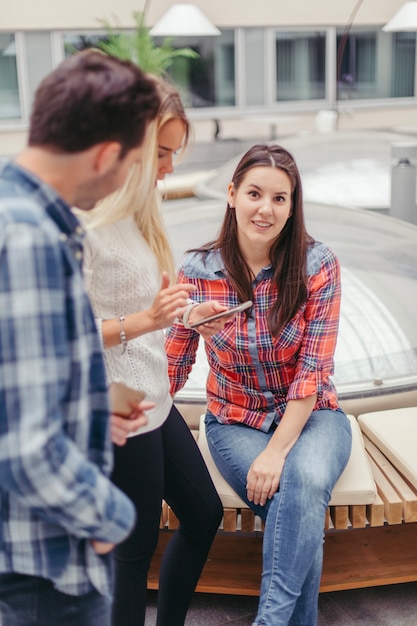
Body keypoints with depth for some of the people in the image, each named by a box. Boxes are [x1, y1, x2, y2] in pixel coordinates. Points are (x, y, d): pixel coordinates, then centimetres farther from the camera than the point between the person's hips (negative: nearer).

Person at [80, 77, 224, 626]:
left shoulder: (133, 210, 9)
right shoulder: (82, 223, -21)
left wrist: (184, 314, 6)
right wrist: (145, 320, -31)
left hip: (155, 403, 10)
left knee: (204, 514, 22)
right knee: (136, 550, 6)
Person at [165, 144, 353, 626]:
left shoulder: (318, 265, -11)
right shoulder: (198, 271, -9)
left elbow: (313, 371, -13)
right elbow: (172, 367, -4)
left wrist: (277, 450, -21)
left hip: (311, 417, 0)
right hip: (235, 422, 0)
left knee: (306, 479, -33)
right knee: (302, 511, -25)